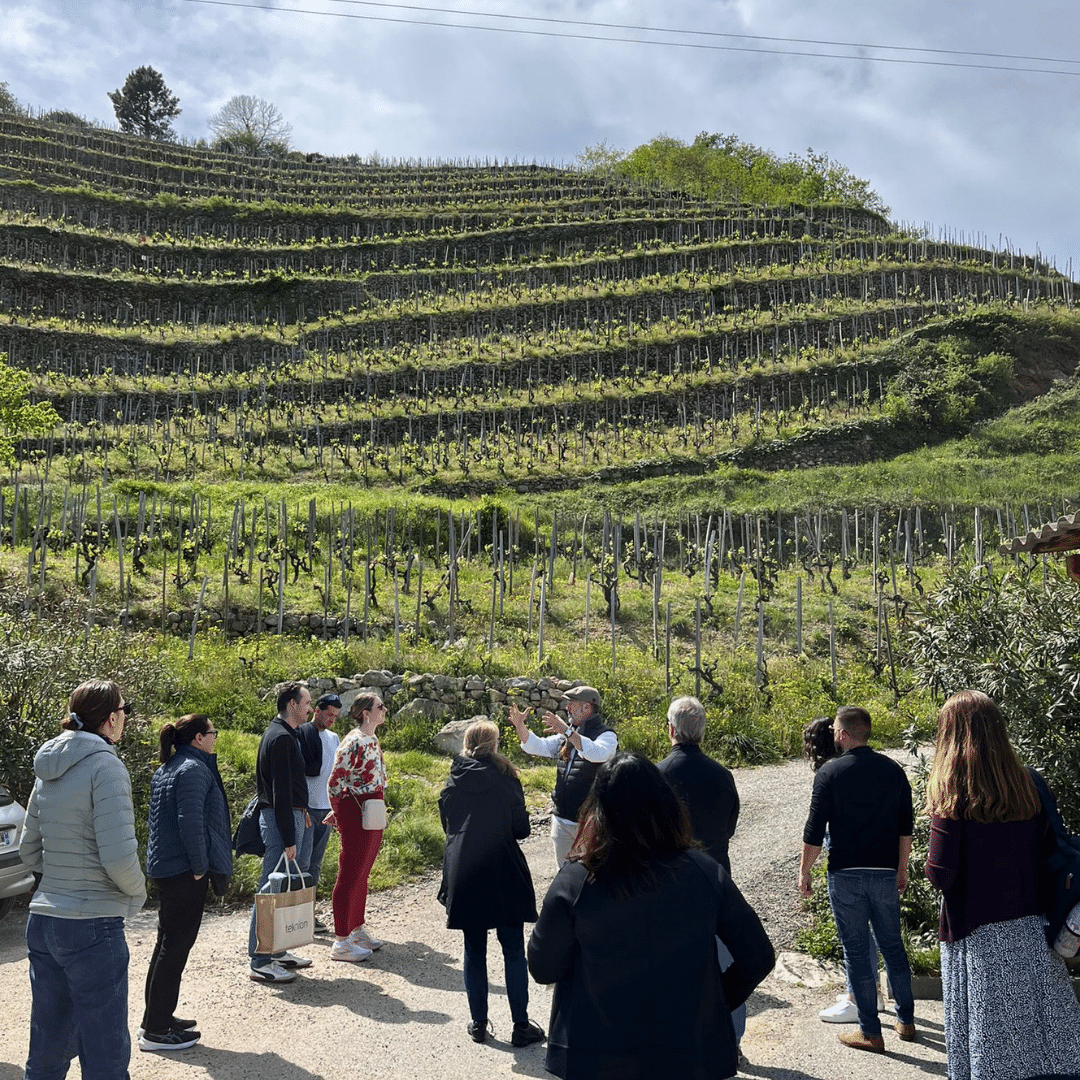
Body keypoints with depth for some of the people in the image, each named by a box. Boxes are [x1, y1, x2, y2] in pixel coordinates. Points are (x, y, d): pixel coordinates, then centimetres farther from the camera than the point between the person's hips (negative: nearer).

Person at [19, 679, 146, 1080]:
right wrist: (137, 893, -3)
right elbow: (119, 856, -20)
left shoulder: (48, 768, 10)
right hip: (92, 927, -8)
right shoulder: (105, 765, -15)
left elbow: (29, 851, 16)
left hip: (43, 922, 8)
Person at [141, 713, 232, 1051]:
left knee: (167, 943, 17)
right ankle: (156, 1030, 2)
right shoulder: (194, 769, -16)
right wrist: (200, 866, -17)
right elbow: (191, 821, -24)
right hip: (184, 870, -10)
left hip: (164, 867, 10)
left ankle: (157, 1018, 26)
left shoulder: (165, 771, 15)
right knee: (176, 946, -3)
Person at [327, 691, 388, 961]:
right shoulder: (354, 742, -18)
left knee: (362, 873, 17)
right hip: (356, 815, -9)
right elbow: (336, 780, -17)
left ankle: (358, 929, 28)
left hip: (372, 815, 9)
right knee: (350, 875, -4)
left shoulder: (372, 740, 13)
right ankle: (341, 942, 1)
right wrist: (341, 813, -7)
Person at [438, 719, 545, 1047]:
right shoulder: (505, 778, -7)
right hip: (502, 875, -3)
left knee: (474, 950, 12)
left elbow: (447, 825, 12)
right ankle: (520, 1025, 8)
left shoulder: (454, 781, 2)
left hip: (463, 875, 3)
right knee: (513, 951, 5)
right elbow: (521, 828, -5)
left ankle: (478, 1023, 16)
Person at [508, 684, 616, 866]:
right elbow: (538, 747, 11)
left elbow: (598, 753, -31)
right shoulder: (566, 735, 14)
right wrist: (520, 726, -4)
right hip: (562, 819, 7)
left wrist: (567, 732, -37)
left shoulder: (606, 735, -10)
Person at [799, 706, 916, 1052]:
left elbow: (815, 830, -9)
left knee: (856, 951, 4)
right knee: (893, 946, 17)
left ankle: (870, 1031, 9)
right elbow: (905, 826, 8)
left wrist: (804, 872, 2)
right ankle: (905, 1021, 26)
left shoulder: (830, 772, -9)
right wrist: (902, 869, 18)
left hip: (846, 875, -4)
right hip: (885, 873, 4)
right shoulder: (893, 770, 3)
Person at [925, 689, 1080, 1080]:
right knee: (1046, 1045, 12)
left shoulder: (952, 793, -13)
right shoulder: (1031, 784, 0)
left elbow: (941, 875, -16)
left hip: (977, 938, -4)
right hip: (1031, 934, 4)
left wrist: (930, 868, 5)